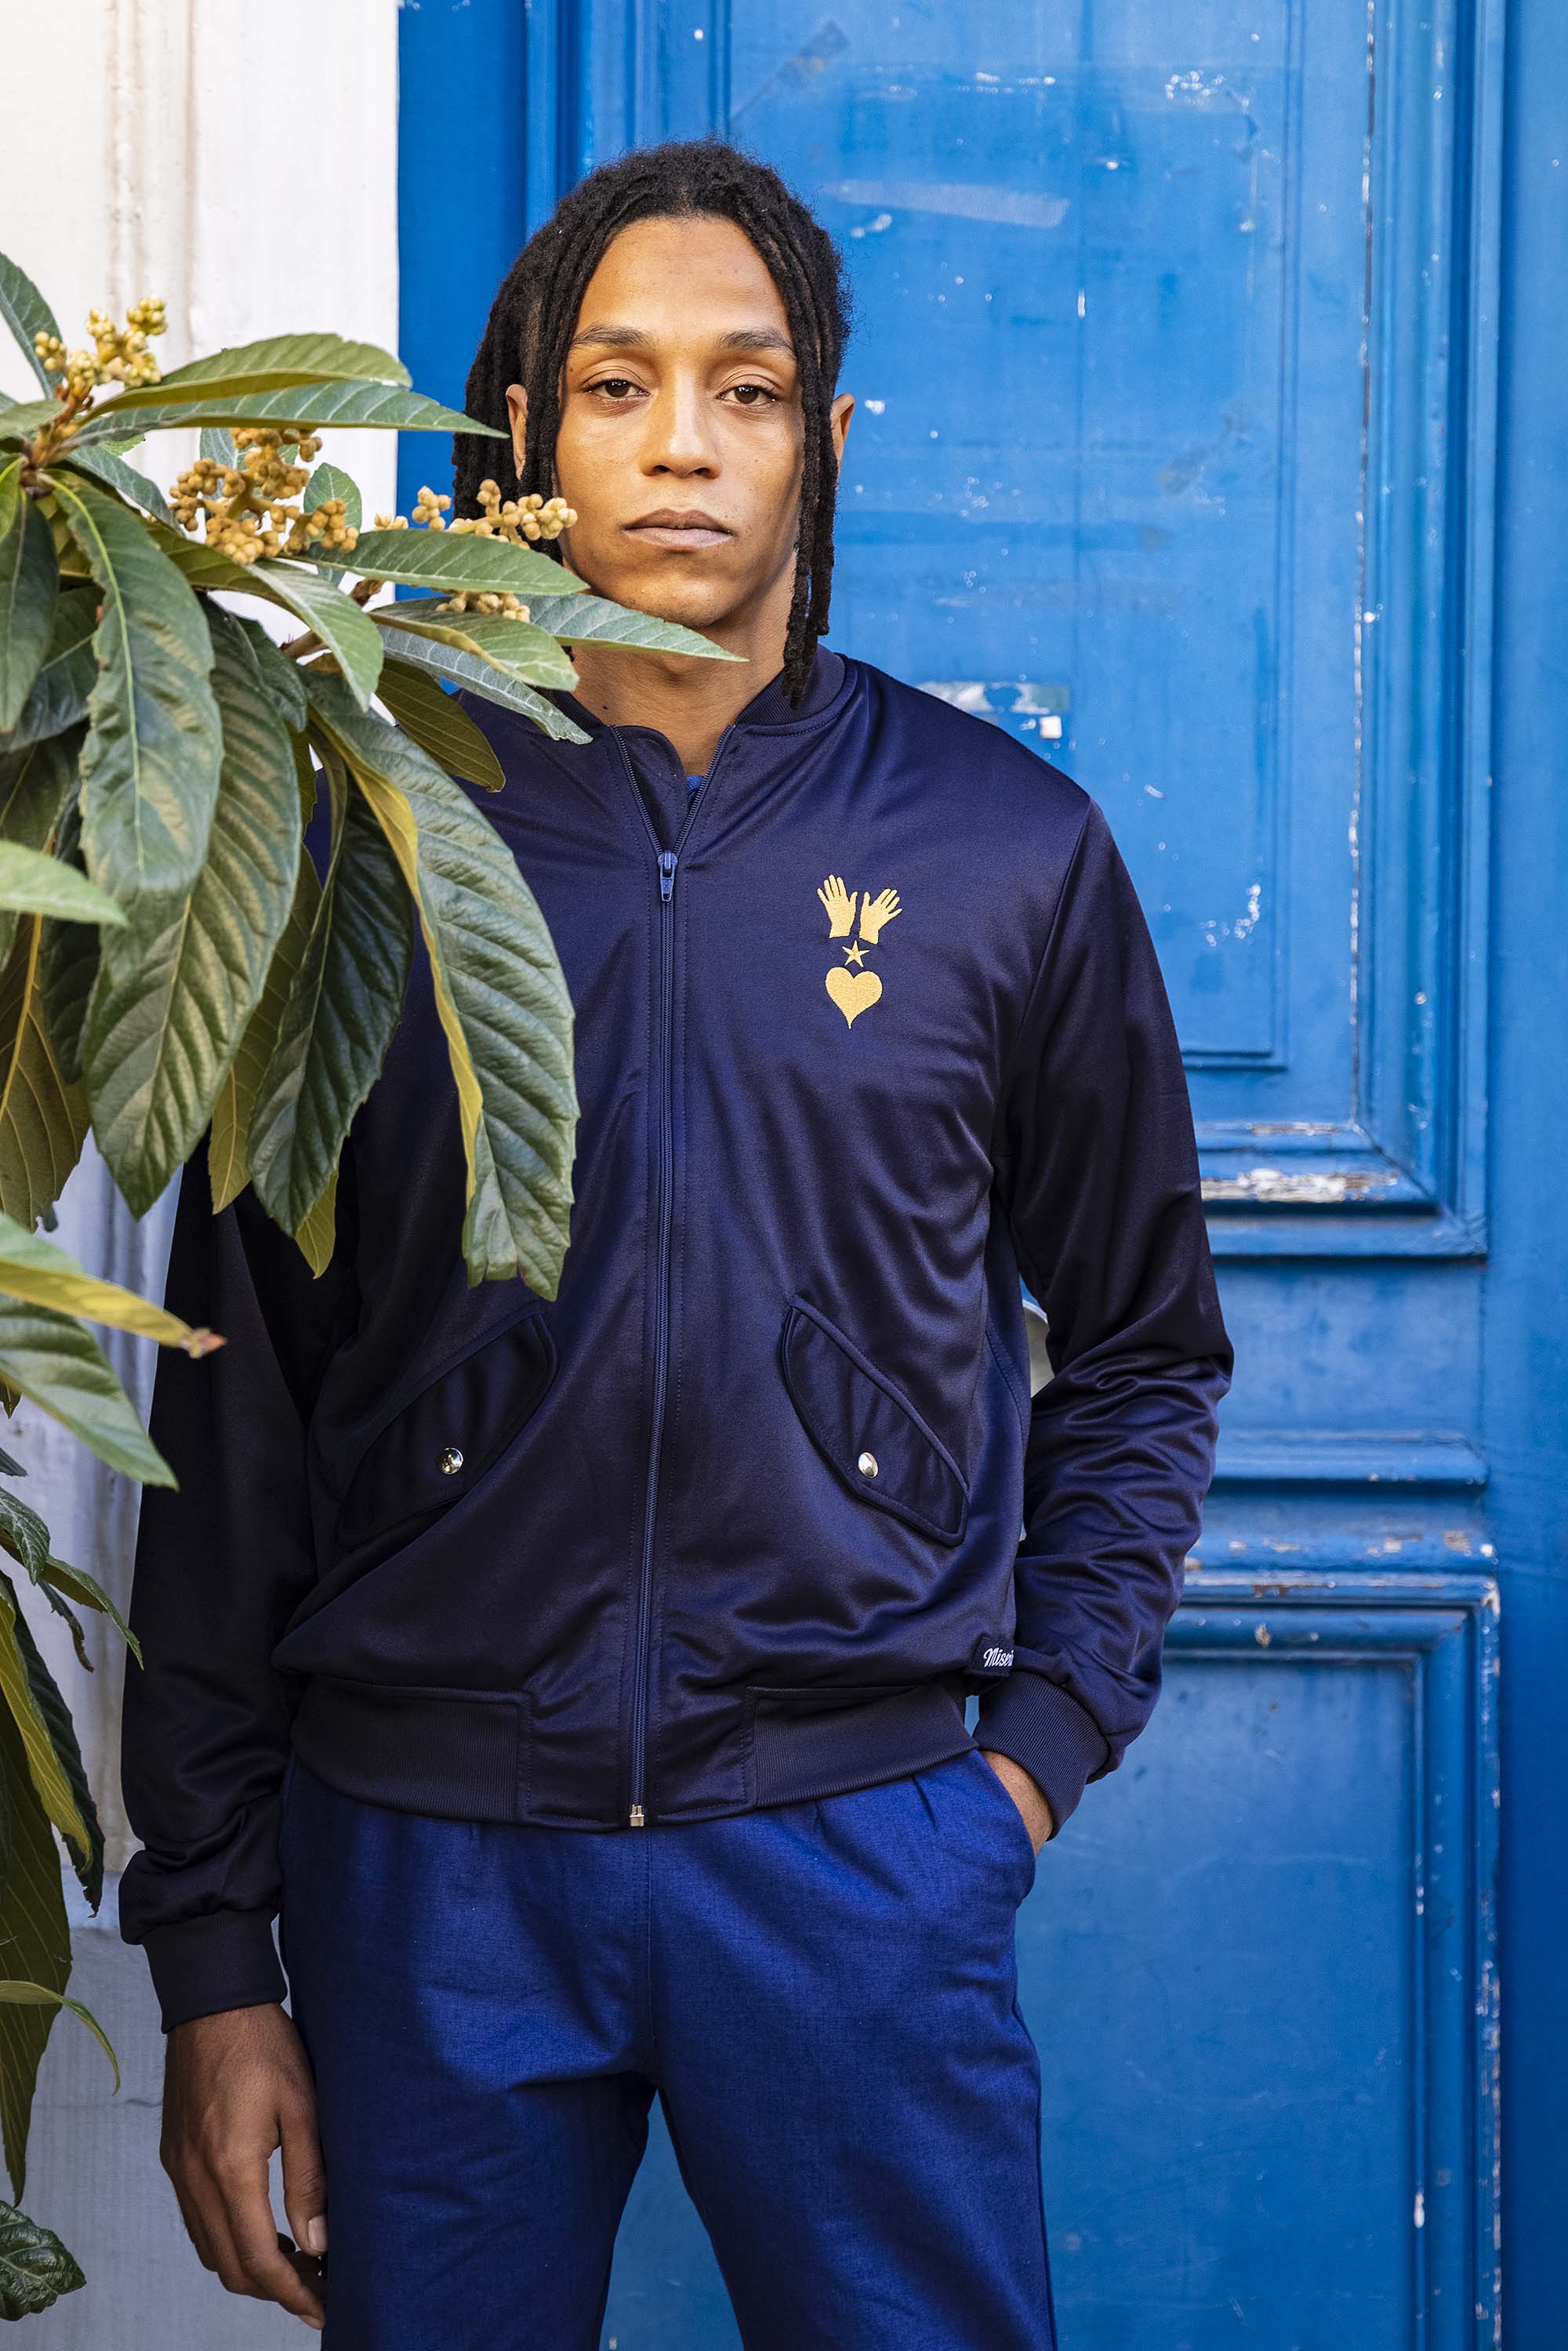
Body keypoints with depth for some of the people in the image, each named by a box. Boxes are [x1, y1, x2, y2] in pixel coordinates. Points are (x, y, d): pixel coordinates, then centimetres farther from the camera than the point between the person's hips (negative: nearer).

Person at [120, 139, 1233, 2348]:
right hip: (430, 1853, 0)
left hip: (857, 1841, 0)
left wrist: (1038, 1746, 3)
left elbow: (1143, 1353, 15)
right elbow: (234, 1430, 3)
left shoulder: (1003, 844, 4)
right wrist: (213, 1957, 1)